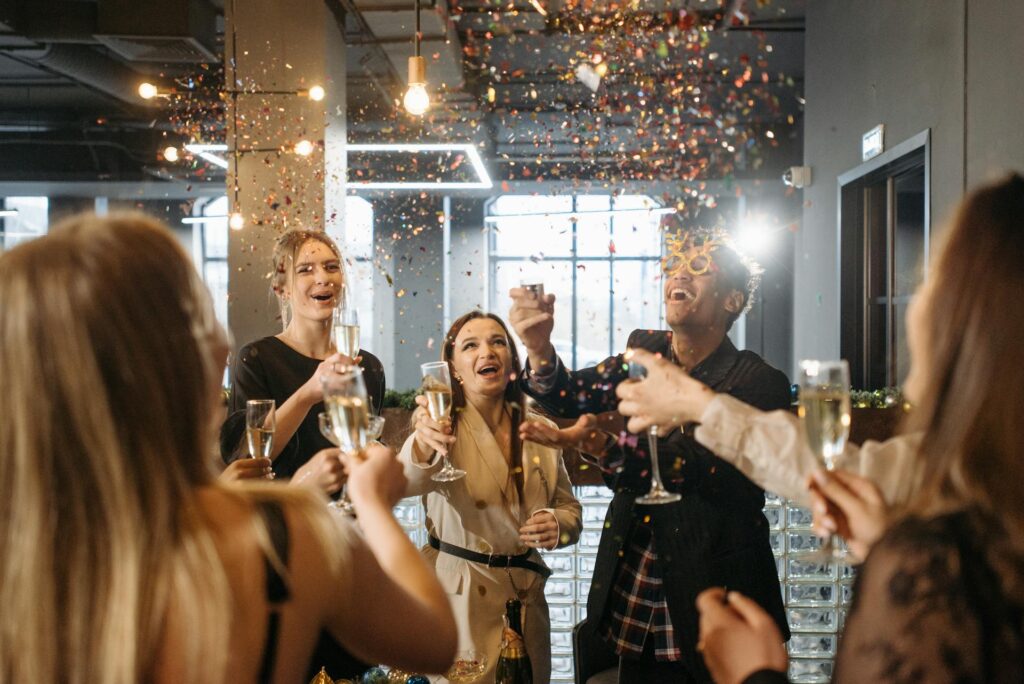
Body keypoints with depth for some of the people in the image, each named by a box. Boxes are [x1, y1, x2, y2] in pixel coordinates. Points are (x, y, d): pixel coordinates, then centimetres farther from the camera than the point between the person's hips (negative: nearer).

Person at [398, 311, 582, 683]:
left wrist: (558, 524, -12)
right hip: (457, 596, -4)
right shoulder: (444, 425, -9)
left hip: (526, 598, 4)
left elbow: (570, 509, 12)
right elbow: (405, 482, -30)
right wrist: (423, 445, -52)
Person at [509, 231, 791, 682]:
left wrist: (600, 443, -37)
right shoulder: (645, 351, 6)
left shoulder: (758, 383, -12)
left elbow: (694, 466, -23)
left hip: (713, 600, -4)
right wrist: (540, 349, -28)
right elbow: (575, 397, -7)